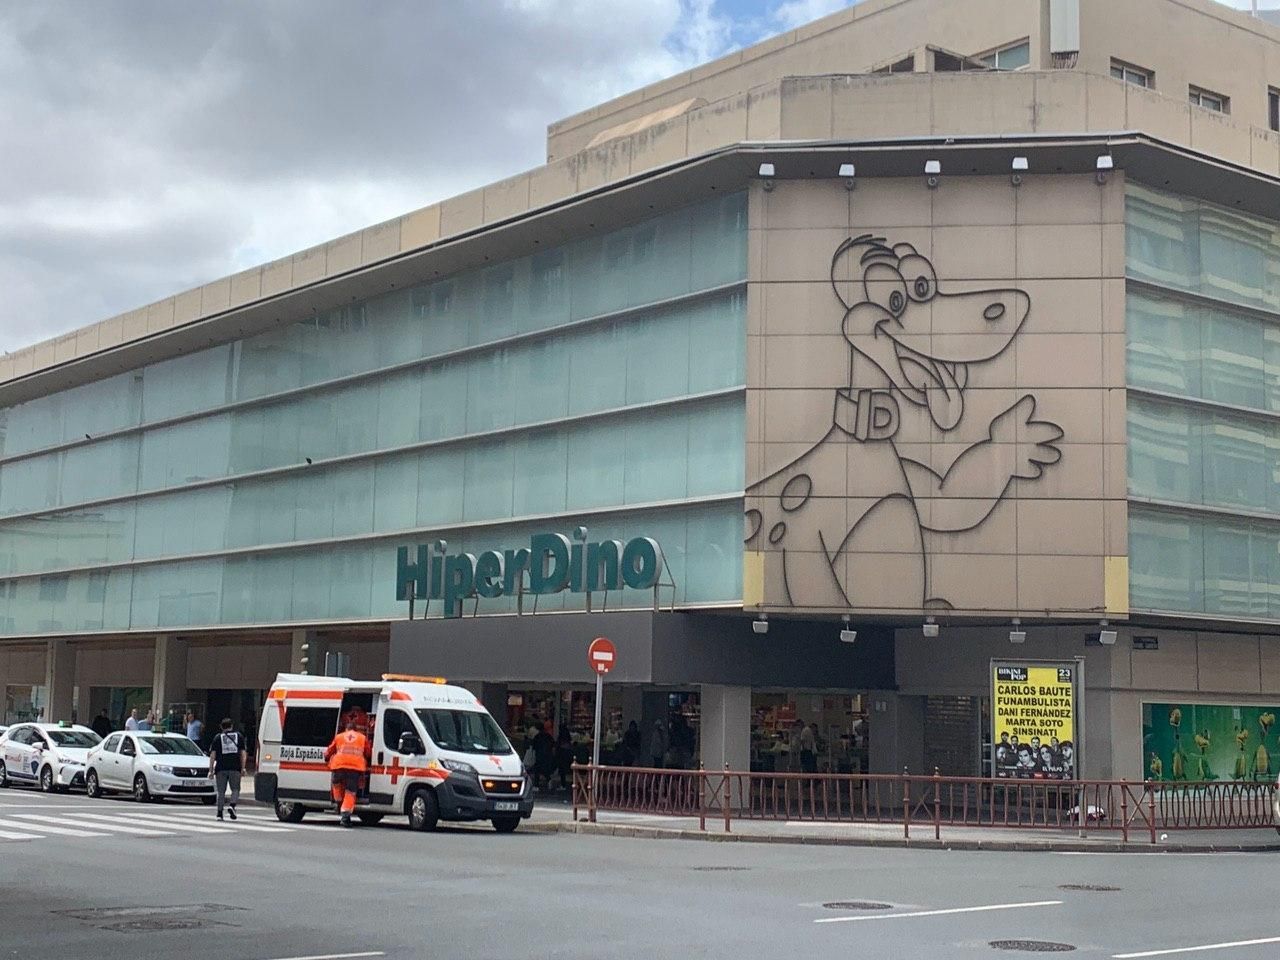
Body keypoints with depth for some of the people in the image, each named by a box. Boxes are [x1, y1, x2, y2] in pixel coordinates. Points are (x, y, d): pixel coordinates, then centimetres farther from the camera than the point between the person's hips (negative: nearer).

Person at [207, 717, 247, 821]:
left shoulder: (218, 738, 9)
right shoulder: (239, 736, 11)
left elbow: (212, 755, 2)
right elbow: (242, 754, 6)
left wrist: (211, 770, 2)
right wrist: (243, 768, 7)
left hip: (221, 768, 0)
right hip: (235, 768, 0)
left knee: (221, 791, 6)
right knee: (235, 789, 8)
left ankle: (219, 813, 5)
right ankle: (232, 805, -17)